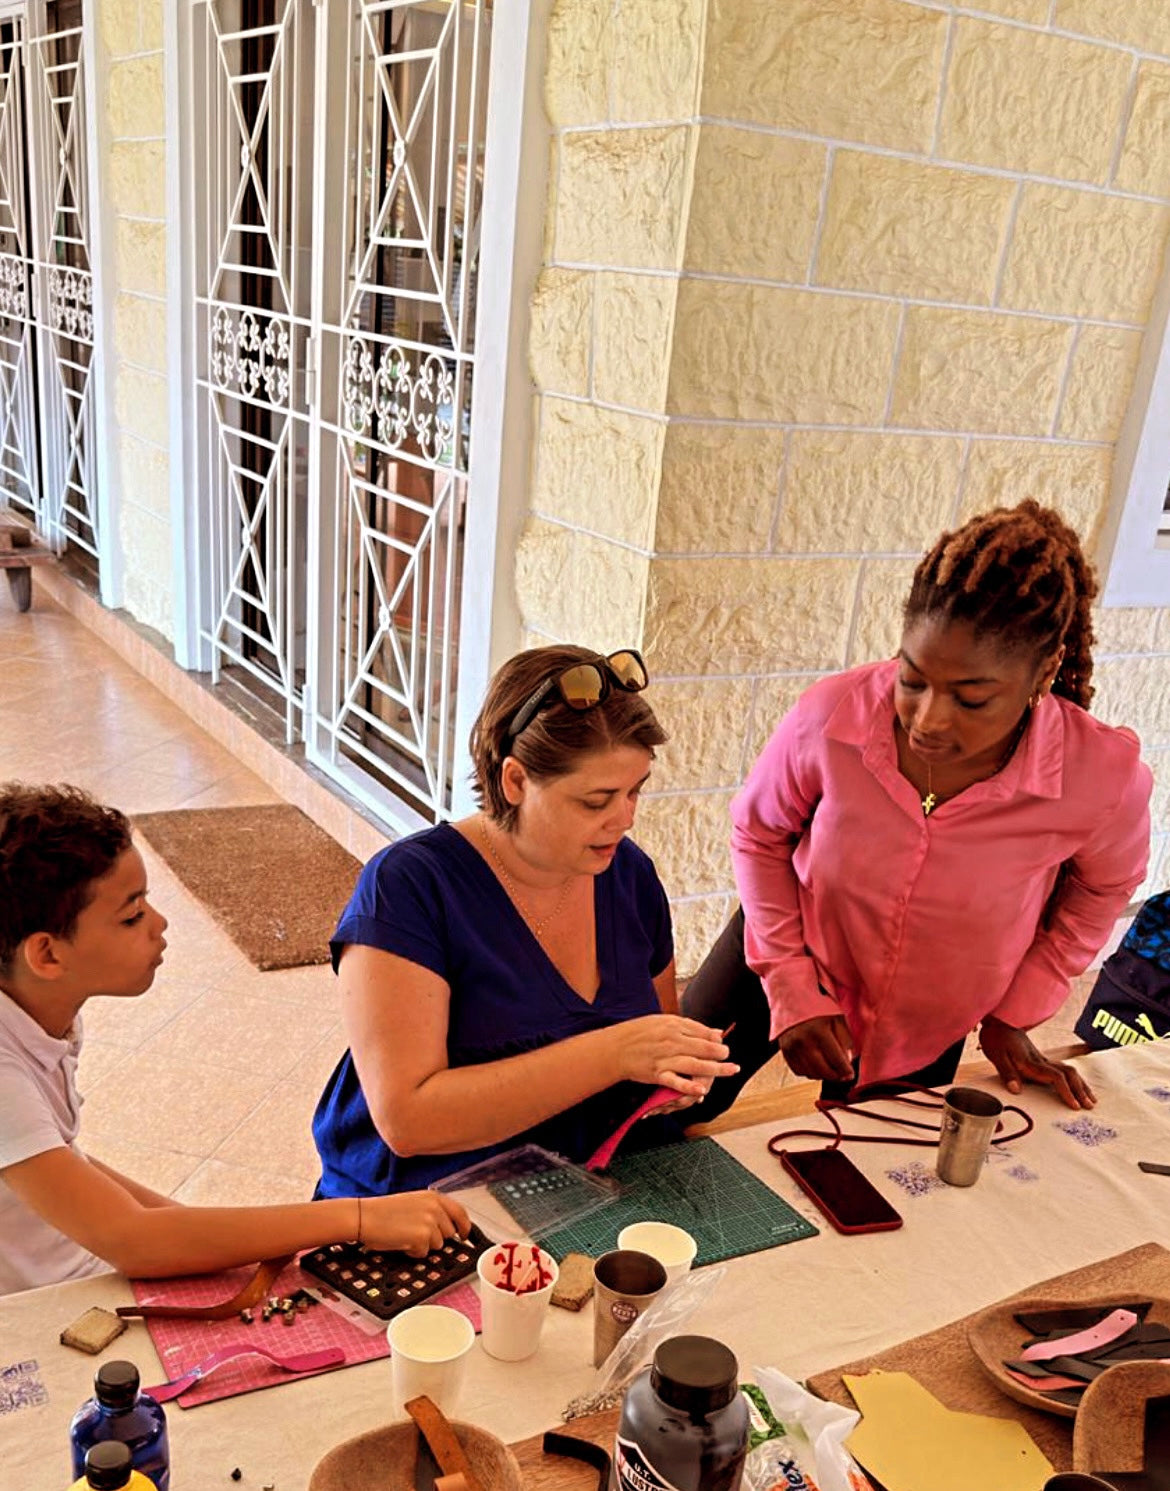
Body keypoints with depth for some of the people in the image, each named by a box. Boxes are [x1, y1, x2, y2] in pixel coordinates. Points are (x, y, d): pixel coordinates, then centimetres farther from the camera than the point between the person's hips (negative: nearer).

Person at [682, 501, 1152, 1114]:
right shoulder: (831, 715, -31)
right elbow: (758, 833, -9)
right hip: (781, 966, 0)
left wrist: (1015, 1015, -1)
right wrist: (793, 989, -13)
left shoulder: (1105, 779, -30)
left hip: (927, 1028, 1)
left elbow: (1101, 888, -4)